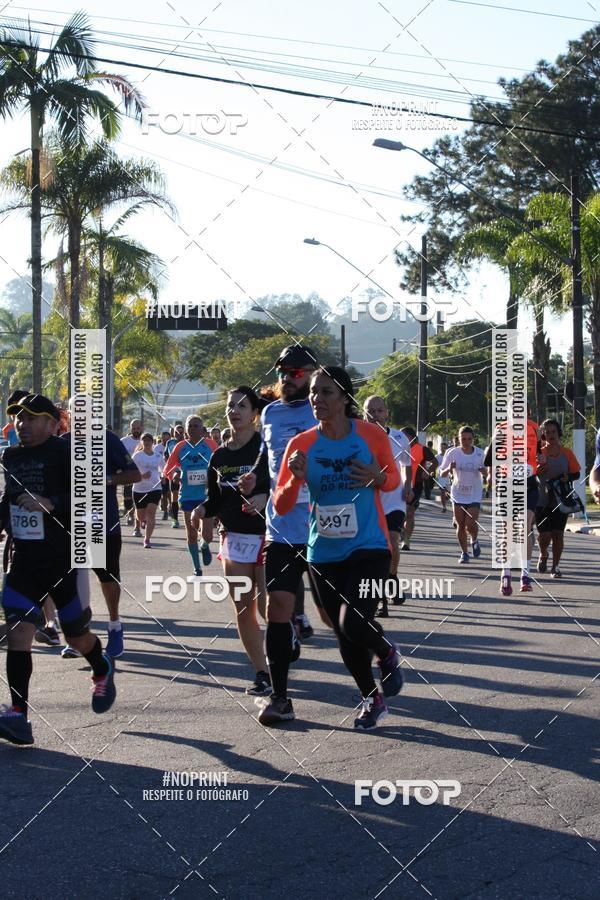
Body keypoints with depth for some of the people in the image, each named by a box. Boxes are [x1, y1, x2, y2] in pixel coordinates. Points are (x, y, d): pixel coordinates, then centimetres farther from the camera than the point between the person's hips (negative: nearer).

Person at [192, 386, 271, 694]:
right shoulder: (219, 456, 9)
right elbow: (216, 499, 14)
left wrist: (265, 498, -27)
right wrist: (202, 509, -6)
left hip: (265, 537, -5)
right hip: (233, 538, 5)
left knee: (267, 607, -10)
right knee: (243, 610, 5)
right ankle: (262, 672, 15)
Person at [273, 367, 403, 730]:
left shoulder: (373, 436, -8)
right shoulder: (301, 444, -4)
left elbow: (394, 478, 8)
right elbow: (281, 506, -2)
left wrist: (379, 478, -15)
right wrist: (295, 480, -22)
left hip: (369, 549, -3)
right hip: (324, 554, 3)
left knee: (353, 624, -22)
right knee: (344, 636, 10)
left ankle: (388, 653, 13)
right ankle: (372, 700, 33)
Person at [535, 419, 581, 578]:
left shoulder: (567, 453, 3)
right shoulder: (538, 453, 1)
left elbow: (576, 473, 8)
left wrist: (567, 477, -13)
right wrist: (537, 471, -17)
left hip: (561, 500, 1)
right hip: (542, 500, -1)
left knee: (558, 534, 0)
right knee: (544, 534, -4)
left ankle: (555, 566, 11)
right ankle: (543, 555, 28)